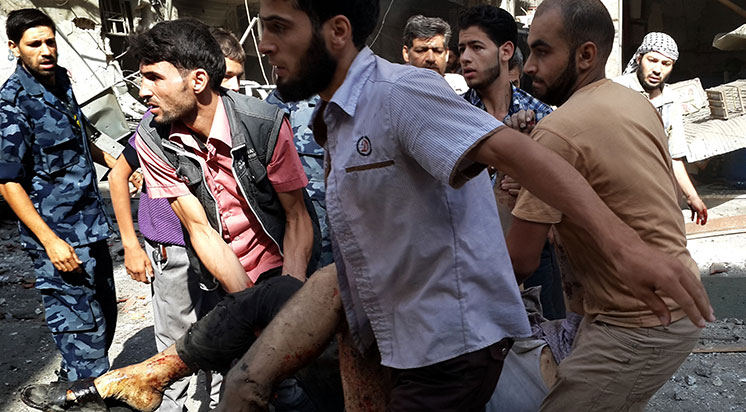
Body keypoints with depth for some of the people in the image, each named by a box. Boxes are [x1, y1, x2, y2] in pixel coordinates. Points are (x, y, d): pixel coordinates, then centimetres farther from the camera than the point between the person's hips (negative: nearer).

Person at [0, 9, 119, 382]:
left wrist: (114, 162, 11)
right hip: (58, 236, -8)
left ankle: (73, 380, 36)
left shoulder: (60, 82, 9)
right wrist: (50, 241, -21)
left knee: (105, 317, 18)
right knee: (84, 329, -3)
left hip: (90, 225, 8)